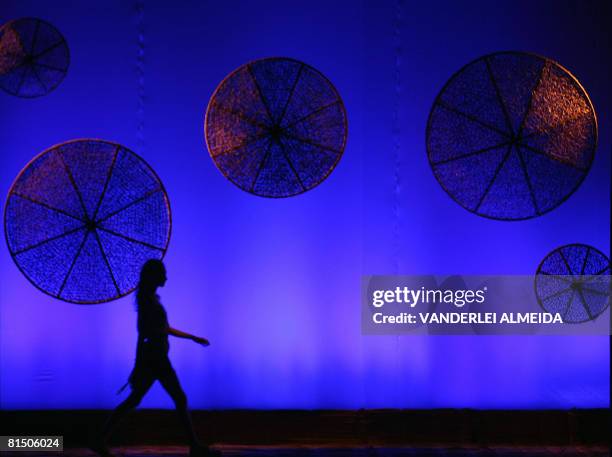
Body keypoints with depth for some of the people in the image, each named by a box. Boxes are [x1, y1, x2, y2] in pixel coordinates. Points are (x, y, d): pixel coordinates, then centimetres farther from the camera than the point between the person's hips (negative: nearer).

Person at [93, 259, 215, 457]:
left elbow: (165, 329, 24)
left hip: (155, 358, 9)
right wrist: (138, 367, -22)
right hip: (154, 359, -9)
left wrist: (194, 338, 26)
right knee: (180, 399, -3)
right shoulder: (148, 301, -14)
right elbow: (142, 334, -19)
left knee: (133, 401, 7)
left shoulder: (151, 299, 15)